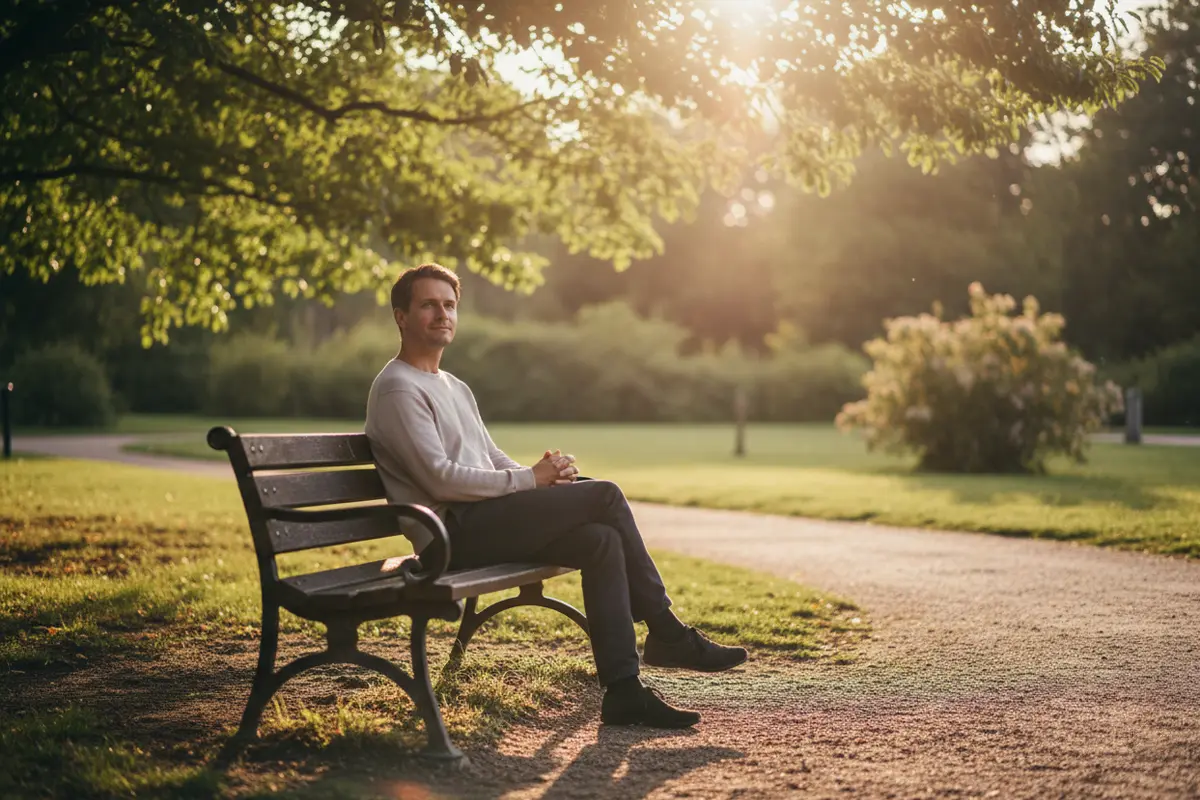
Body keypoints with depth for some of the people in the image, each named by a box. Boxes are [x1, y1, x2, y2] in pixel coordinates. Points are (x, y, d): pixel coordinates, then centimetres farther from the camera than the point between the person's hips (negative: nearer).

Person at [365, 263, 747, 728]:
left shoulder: (455, 389, 25)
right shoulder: (398, 389, -6)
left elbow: (494, 463, 22)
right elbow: (440, 479, -17)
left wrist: (546, 473, -1)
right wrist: (531, 478, -14)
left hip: (483, 522, 9)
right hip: (453, 531, -9)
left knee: (601, 539, -13)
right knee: (604, 497, -16)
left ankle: (623, 689, -12)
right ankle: (667, 633, -5)